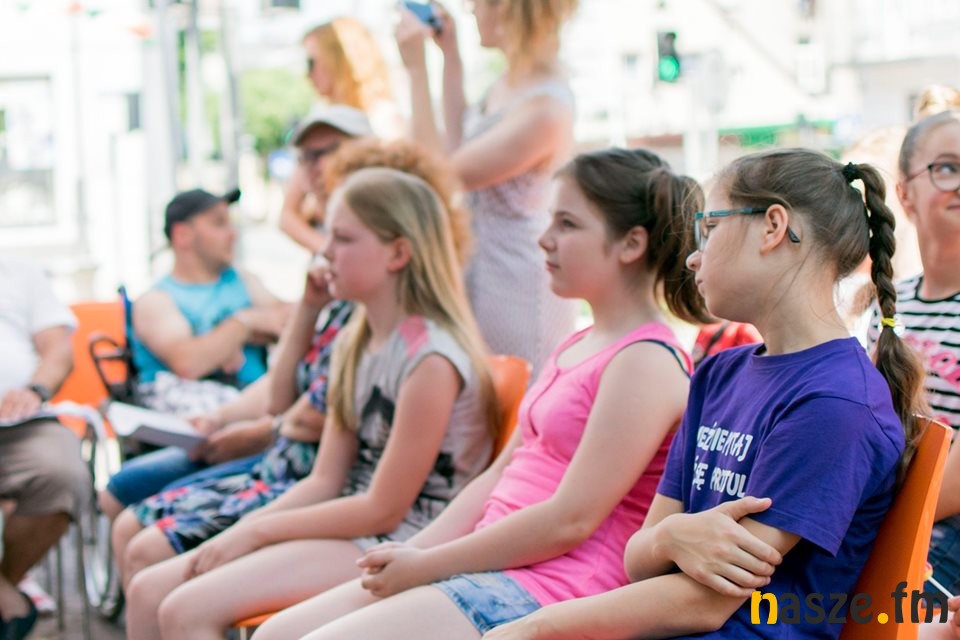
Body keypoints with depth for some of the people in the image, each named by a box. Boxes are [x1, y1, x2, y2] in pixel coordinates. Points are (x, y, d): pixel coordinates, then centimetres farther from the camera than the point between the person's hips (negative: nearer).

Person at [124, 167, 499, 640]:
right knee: (148, 592, 2)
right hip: (347, 526, 9)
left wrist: (257, 531, -11)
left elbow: (384, 511, -17)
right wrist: (239, 532, -4)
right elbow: (325, 481, 10)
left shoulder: (430, 359, -17)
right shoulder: (354, 344, 12)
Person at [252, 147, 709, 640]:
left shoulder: (647, 362, -14)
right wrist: (409, 557, 4)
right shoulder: (574, 348, 17)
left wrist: (424, 567, -12)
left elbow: (572, 520, -19)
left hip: (548, 590, -10)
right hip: (490, 565, 10)